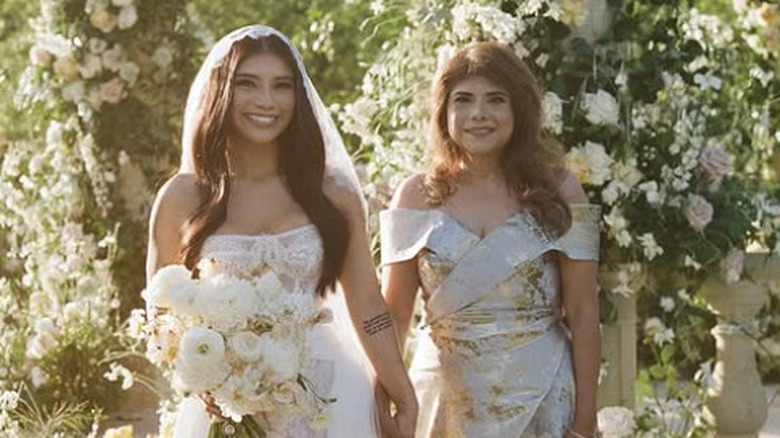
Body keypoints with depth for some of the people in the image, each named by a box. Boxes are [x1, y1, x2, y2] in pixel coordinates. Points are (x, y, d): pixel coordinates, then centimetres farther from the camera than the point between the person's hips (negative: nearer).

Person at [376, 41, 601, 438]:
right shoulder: (417, 197, 3)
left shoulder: (557, 192, -1)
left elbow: (583, 315, -1)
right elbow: (394, 312, 5)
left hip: (539, 400, -1)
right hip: (445, 399, 1)